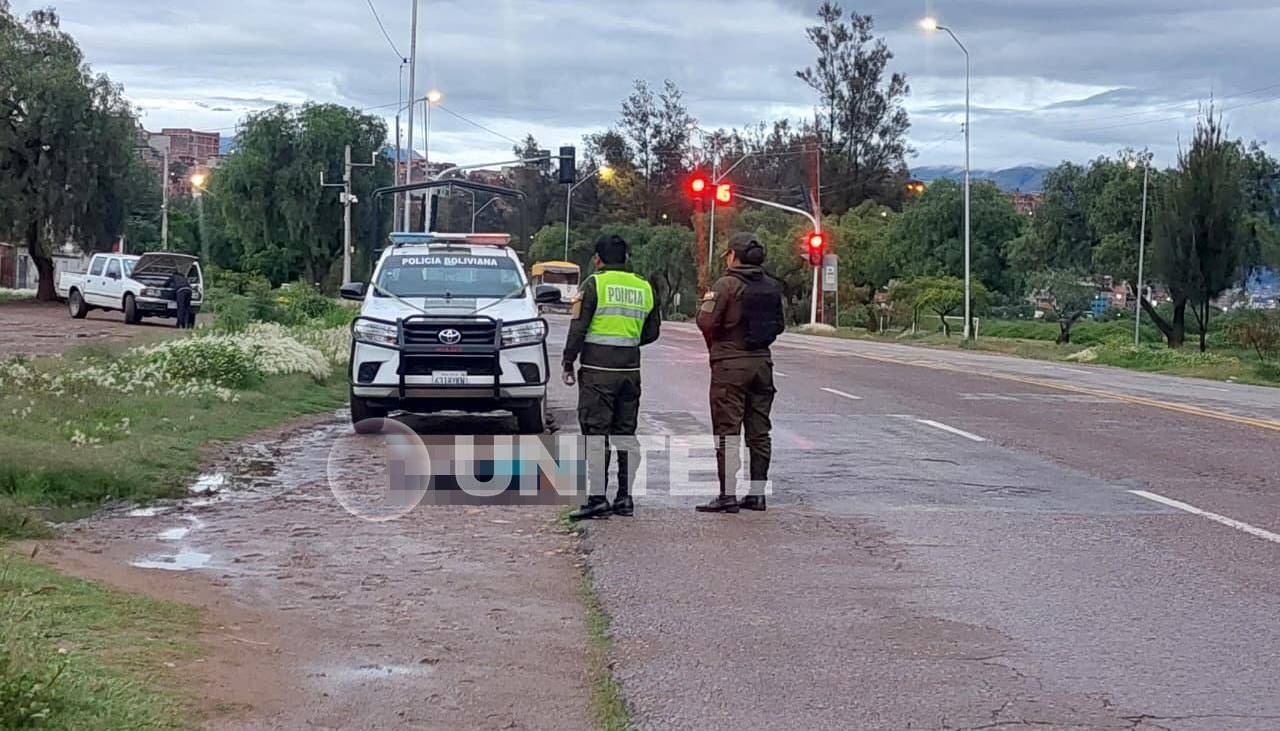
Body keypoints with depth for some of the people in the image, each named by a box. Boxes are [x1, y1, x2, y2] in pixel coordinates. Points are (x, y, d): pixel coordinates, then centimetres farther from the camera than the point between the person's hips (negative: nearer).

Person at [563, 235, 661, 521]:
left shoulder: (594, 284, -6)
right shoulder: (644, 288, 10)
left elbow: (578, 328, -9)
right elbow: (651, 332, 16)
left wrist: (568, 363, -1)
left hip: (598, 370, -5)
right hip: (631, 369, 5)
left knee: (596, 434, -5)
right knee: (626, 433, 11)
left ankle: (597, 498, -11)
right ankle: (625, 497, 12)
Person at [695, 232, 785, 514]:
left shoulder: (726, 285, -11)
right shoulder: (772, 287, 9)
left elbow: (706, 322, -14)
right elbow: (779, 325, 15)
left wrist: (705, 302, 4)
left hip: (731, 364, -6)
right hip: (762, 361, 6)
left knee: (727, 432, -4)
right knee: (759, 432, 10)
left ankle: (728, 494, -7)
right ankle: (757, 493, 12)